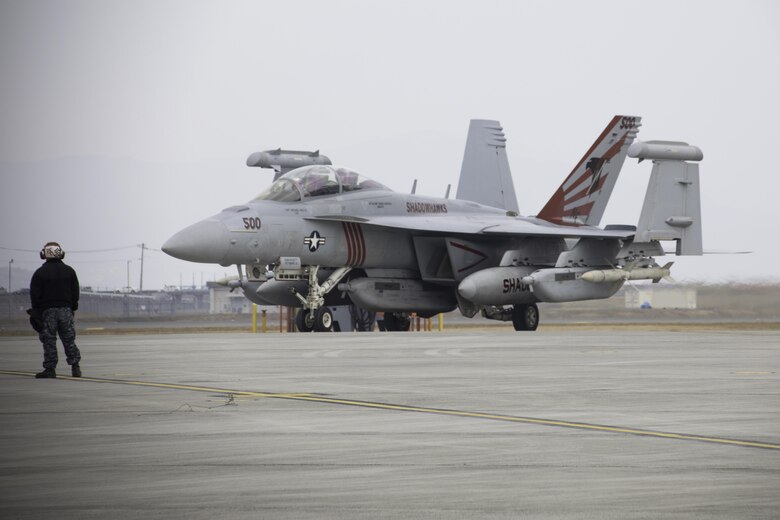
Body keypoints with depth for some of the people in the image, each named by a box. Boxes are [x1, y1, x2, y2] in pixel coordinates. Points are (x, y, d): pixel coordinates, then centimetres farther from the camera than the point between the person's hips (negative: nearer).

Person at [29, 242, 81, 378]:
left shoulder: (40, 272, -4)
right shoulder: (69, 271, 8)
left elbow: (35, 295, -4)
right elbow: (75, 292, 11)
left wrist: (36, 311, 3)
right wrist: (73, 308, 18)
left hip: (47, 311, -3)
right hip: (66, 309, 3)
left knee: (49, 341, 0)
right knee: (69, 340, 7)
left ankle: (50, 368, -2)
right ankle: (75, 367, 2)